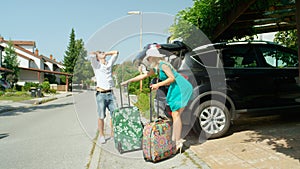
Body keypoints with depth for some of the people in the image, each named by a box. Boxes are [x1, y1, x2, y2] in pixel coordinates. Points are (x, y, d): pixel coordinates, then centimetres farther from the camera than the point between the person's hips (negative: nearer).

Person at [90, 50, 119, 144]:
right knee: (101, 116, 1)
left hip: (110, 94, 4)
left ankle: (113, 133, 16)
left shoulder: (109, 63, 17)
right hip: (101, 94, -4)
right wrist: (96, 53, 8)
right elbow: (92, 54, -13)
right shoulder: (96, 65, 4)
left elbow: (116, 52, 24)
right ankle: (101, 135, 13)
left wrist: (105, 54, 20)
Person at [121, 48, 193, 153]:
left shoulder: (163, 65, -11)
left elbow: (172, 78, -17)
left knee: (176, 115, -10)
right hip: (175, 89, 9)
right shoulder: (156, 68, 17)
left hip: (180, 88, -9)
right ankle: (174, 139, 16)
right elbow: (143, 76, 23)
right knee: (175, 115, 9)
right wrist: (128, 81, 25)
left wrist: (158, 85, -15)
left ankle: (178, 142, -7)